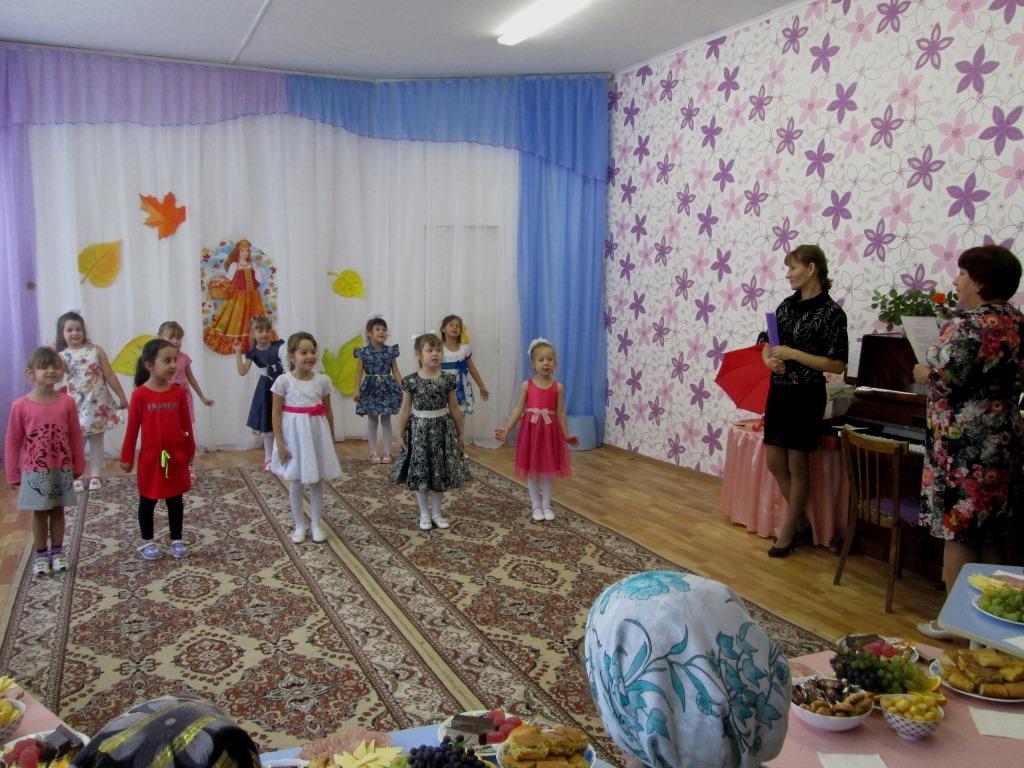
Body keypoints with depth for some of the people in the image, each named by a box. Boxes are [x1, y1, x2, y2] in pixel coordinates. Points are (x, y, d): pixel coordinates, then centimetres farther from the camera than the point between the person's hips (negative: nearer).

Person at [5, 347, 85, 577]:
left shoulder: (67, 402, -7)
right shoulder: (21, 406, -11)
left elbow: (75, 436, 2)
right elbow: (12, 442, -4)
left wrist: (78, 466, 5)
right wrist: (13, 475, -1)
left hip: (62, 469, 1)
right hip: (35, 471, -1)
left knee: (57, 511, 13)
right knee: (39, 513, 10)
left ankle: (57, 551, 28)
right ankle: (41, 555, 25)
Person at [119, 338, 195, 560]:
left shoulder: (179, 393, -3)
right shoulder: (140, 394, -12)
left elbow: (186, 425, 5)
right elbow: (132, 428, -6)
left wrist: (190, 451, 9)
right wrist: (127, 457, -2)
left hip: (176, 456, 3)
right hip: (151, 457, -2)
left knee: (176, 500, 12)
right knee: (147, 501, 12)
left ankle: (176, 540, 25)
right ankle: (146, 541, 27)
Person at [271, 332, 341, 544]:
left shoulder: (322, 380, -2)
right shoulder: (284, 381, -10)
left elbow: (328, 411, 7)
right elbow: (276, 414, -7)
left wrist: (331, 440, 10)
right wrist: (280, 444, -11)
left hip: (317, 434, 2)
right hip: (295, 435, -2)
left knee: (317, 482, 10)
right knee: (295, 483, 9)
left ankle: (316, 524, 23)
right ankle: (299, 525, 23)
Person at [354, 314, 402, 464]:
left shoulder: (390, 351, 1)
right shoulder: (363, 352, -5)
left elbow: (395, 371, 4)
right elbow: (359, 372, -5)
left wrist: (402, 387, -2)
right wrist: (357, 390, -13)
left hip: (387, 387, 2)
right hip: (370, 388, -1)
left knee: (386, 420, 6)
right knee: (372, 421, 6)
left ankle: (387, 452, 15)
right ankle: (373, 453, 14)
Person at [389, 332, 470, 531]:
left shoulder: (448, 379, -3)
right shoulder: (411, 381, -8)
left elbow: (454, 408, 5)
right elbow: (405, 409, -2)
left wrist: (460, 433, 9)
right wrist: (400, 435, -1)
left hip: (442, 428, 2)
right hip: (419, 429, -2)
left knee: (440, 472, 9)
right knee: (420, 473, 6)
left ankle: (437, 513, 25)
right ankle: (424, 514, 23)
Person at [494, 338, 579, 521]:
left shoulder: (558, 387, -2)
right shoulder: (527, 385, -3)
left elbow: (561, 412, 2)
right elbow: (519, 408, -1)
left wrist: (566, 435, 2)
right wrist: (506, 429, -7)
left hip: (550, 430, 0)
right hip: (531, 429, 0)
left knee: (548, 469, 9)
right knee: (532, 470, 8)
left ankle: (546, 505, 25)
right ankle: (536, 505, 23)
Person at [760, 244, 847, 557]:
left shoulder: (831, 312, -12)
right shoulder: (788, 305, 7)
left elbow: (837, 365, -15)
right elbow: (768, 343, 15)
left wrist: (793, 354, -19)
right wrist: (769, 359, -7)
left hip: (806, 396, -6)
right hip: (778, 391, 7)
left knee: (797, 465, 6)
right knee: (774, 462, 10)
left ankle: (788, 531, 20)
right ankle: (801, 519, 30)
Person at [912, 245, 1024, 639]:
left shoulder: (967, 325, -17)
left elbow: (940, 377, -21)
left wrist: (921, 370, -2)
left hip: (964, 444, -8)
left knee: (957, 531, 1)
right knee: (990, 536, 15)